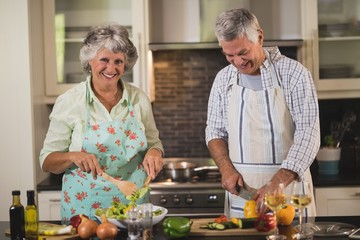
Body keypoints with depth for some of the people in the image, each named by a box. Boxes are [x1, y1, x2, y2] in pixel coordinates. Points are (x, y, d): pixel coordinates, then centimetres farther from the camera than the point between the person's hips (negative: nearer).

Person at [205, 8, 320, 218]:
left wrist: (276, 184, -24)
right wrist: (227, 168, -6)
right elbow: (215, 131, 12)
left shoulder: (294, 73, -9)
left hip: (288, 185, -3)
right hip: (241, 189, 3)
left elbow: (308, 135, -14)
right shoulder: (223, 79, 4)